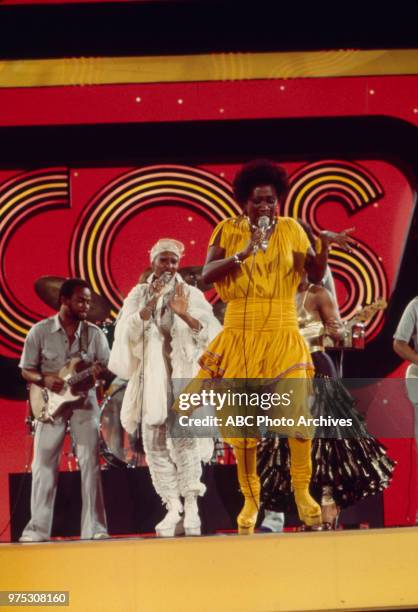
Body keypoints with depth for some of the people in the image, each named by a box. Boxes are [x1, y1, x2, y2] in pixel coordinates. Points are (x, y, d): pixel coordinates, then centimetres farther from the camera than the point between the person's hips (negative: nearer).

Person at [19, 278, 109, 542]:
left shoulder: (94, 333, 1)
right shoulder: (40, 331, -3)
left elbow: (107, 365, 5)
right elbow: (26, 370, 2)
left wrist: (99, 371, -18)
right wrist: (44, 380, -18)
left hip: (84, 402, 1)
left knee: (90, 462, -6)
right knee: (44, 465, 0)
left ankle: (95, 527, -3)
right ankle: (38, 528, 7)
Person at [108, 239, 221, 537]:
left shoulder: (191, 294, 5)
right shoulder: (138, 295, 11)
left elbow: (211, 333, -4)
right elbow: (129, 332, -3)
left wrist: (185, 315, -21)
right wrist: (151, 304, -16)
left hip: (183, 373, -2)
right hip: (151, 376, 3)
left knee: (184, 437, -16)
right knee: (155, 442, -2)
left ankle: (192, 508, -18)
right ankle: (174, 509, 2)